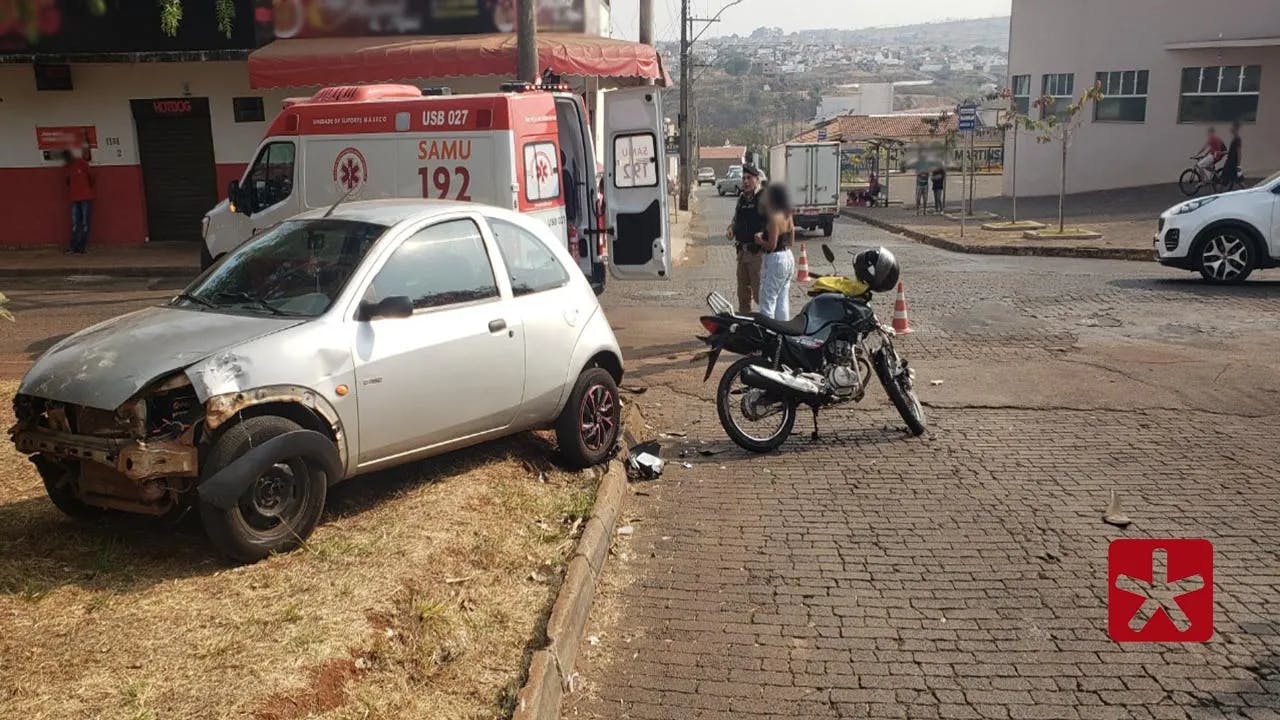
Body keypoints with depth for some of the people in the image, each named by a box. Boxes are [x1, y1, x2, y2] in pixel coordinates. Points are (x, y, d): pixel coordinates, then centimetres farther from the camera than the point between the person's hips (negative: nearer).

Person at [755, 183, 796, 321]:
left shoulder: (774, 218, -19)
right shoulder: (788, 216, 7)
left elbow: (772, 245, -21)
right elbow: (791, 242, 12)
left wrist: (760, 241, -5)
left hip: (775, 259, -9)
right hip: (789, 257, 9)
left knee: (768, 301, -3)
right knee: (783, 301, 15)